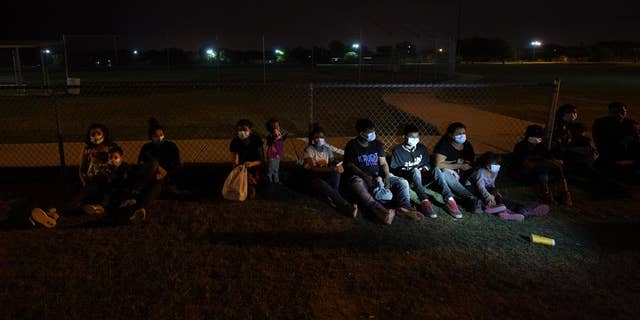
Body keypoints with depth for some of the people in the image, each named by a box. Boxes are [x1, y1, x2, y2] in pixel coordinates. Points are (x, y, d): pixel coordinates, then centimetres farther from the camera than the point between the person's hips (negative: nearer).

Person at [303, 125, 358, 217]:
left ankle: (333, 199, -30)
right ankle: (346, 207, -41)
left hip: (326, 176, 5)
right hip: (313, 178, -5)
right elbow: (313, 168, -19)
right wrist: (330, 169, -32)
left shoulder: (327, 149, 7)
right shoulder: (309, 150, -8)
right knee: (322, 184, -38)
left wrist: (337, 166, -22)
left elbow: (332, 163, 5)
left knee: (336, 172, -28)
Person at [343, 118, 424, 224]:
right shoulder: (352, 145, 1)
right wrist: (366, 177, -19)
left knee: (403, 182, -13)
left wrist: (387, 177, -15)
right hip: (359, 177, -5)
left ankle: (405, 208, -39)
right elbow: (350, 165, -6)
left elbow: (383, 163, 6)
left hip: (377, 176, 5)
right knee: (360, 191, -40)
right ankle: (383, 212, -60)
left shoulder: (377, 144, 12)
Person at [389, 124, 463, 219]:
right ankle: (424, 201, -53)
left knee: (436, 170, -26)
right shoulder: (397, 151, 1)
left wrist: (425, 168, -5)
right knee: (415, 171, -36)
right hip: (408, 180, -3)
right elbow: (394, 170, -3)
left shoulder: (422, 148, 13)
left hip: (421, 179, 4)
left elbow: (427, 164, 18)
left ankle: (450, 199, -41)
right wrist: (408, 170, -17)